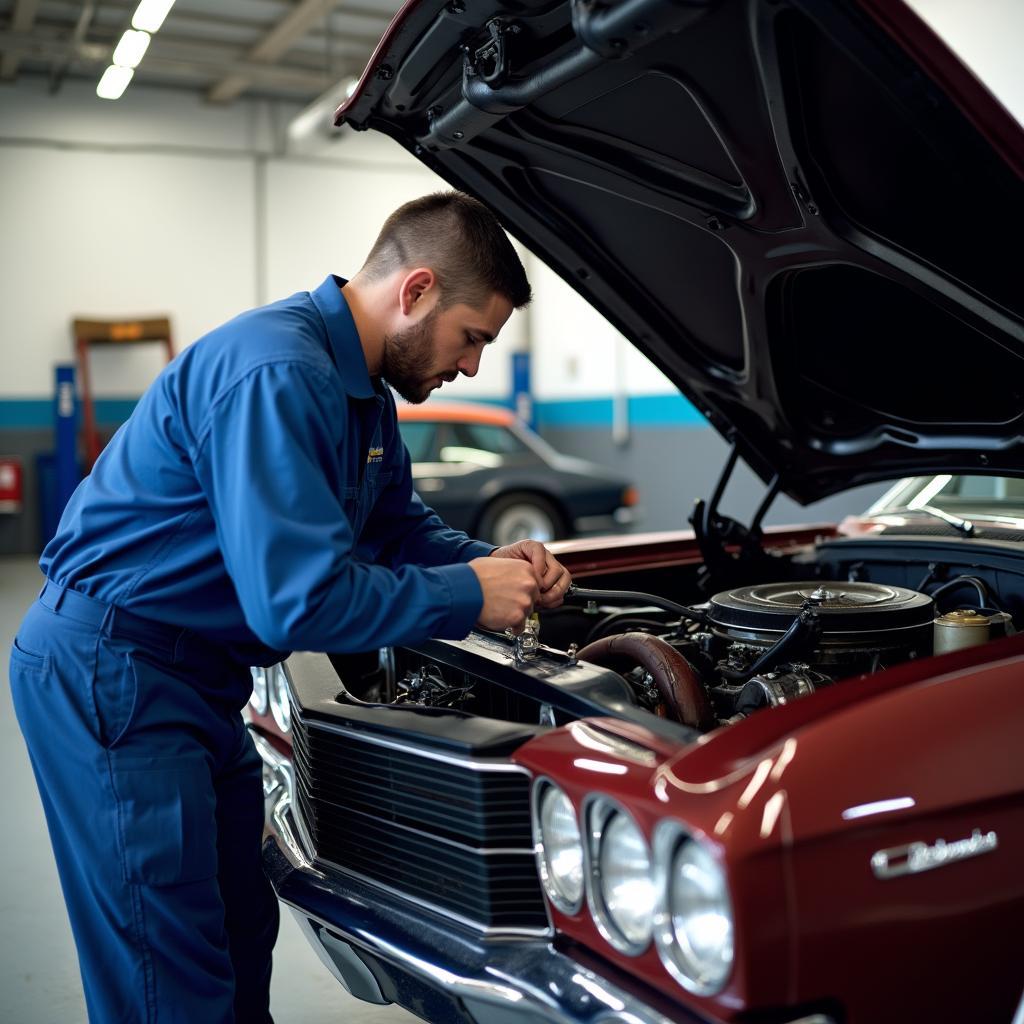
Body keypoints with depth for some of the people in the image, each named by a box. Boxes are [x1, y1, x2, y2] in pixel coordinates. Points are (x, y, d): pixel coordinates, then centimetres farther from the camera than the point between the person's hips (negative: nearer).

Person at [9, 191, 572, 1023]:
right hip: (107, 671, -10)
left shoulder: (361, 390, 8)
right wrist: (468, 598, -18)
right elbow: (300, 600, -30)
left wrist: (497, 562, 2)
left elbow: (402, 530, 20)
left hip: (195, 674, 10)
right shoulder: (277, 375, -25)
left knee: (240, 932, 18)